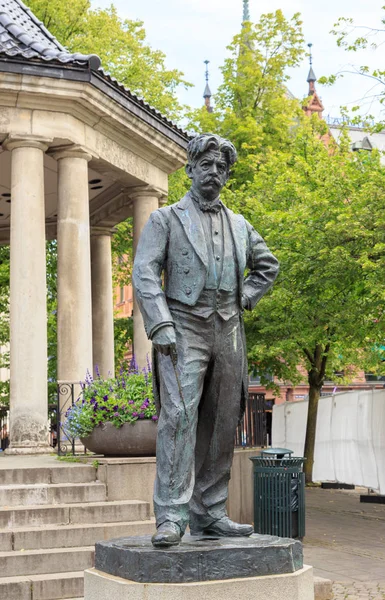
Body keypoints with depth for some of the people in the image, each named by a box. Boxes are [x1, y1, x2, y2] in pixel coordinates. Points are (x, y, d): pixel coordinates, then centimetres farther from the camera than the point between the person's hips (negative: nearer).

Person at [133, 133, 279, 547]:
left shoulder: (239, 225, 19)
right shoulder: (165, 219, 6)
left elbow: (267, 265, 31)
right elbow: (145, 273, -4)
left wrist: (243, 300, 13)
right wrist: (161, 326, -16)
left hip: (227, 335, 5)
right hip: (183, 331, -5)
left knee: (220, 426, 4)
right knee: (179, 416, -18)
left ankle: (209, 514, 11)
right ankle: (171, 516, -17)